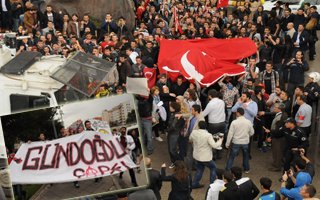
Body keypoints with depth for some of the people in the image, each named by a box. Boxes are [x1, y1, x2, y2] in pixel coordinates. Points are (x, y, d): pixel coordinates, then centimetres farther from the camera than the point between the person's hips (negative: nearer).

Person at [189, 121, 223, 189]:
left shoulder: (194, 132, -8)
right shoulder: (208, 135, -24)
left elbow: (190, 140, 11)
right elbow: (214, 145, -24)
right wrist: (220, 140, -7)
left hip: (197, 156, 5)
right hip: (205, 157, -5)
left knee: (200, 169, 25)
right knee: (213, 168, 18)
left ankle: (195, 184, 28)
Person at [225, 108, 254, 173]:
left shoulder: (234, 122, -16)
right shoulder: (248, 122, -8)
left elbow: (230, 134, -12)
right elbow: (252, 133, 4)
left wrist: (227, 143, -2)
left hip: (236, 143, -3)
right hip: (245, 142, 3)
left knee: (231, 157, 7)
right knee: (246, 156, 23)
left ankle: (227, 170, 10)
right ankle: (246, 169, 33)